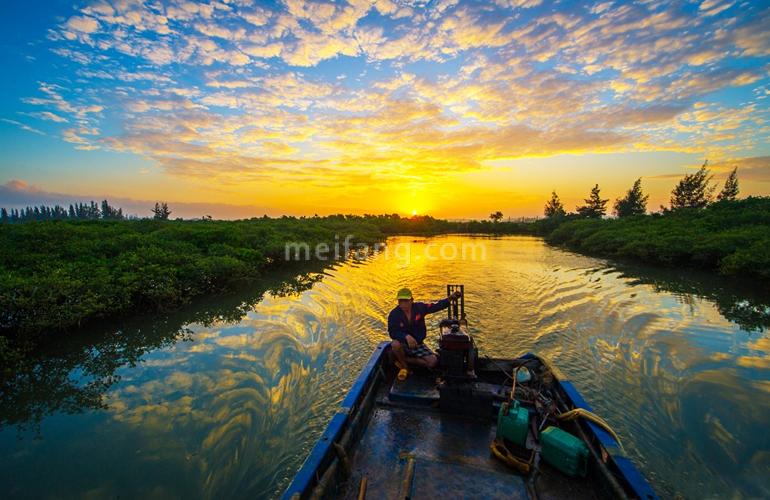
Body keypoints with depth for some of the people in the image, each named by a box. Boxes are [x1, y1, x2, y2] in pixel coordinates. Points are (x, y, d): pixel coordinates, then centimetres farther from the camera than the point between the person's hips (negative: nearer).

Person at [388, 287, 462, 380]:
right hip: (404, 344, -3)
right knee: (395, 344, -38)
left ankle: (403, 359, 1)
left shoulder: (419, 307, -8)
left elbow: (435, 307, 3)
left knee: (433, 362, -14)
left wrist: (449, 299, -5)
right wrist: (407, 336, -43)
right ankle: (404, 366, -6)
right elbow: (392, 332, -27)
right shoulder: (394, 314, -18)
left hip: (418, 344, 3)